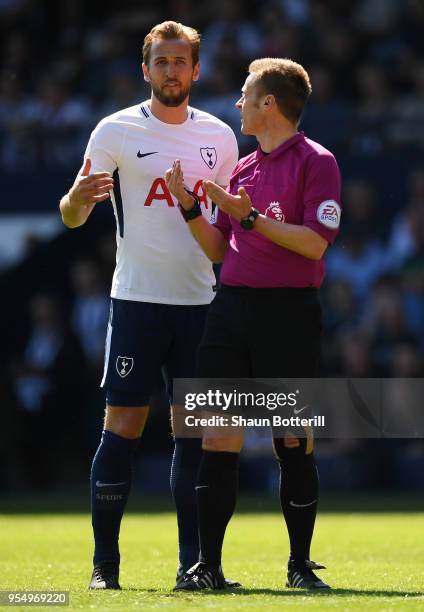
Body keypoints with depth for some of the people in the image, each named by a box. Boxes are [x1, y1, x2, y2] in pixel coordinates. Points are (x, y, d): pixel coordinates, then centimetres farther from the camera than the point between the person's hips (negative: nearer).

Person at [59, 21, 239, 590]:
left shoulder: (219, 135, 9)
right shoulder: (118, 131, -1)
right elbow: (72, 215, -1)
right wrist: (77, 198, -24)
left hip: (199, 300, 3)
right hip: (137, 300, -3)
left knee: (196, 431, 3)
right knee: (122, 427, -6)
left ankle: (193, 563, 9)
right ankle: (105, 563, -1)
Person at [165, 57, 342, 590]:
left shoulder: (315, 162, -3)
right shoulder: (242, 169, 18)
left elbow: (315, 243, -13)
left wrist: (252, 218, -17)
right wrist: (190, 207, 4)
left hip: (289, 311, -6)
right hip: (231, 306, 6)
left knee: (294, 442, -1)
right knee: (218, 439, 0)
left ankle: (300, 564, 7)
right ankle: (207, 565, 3)